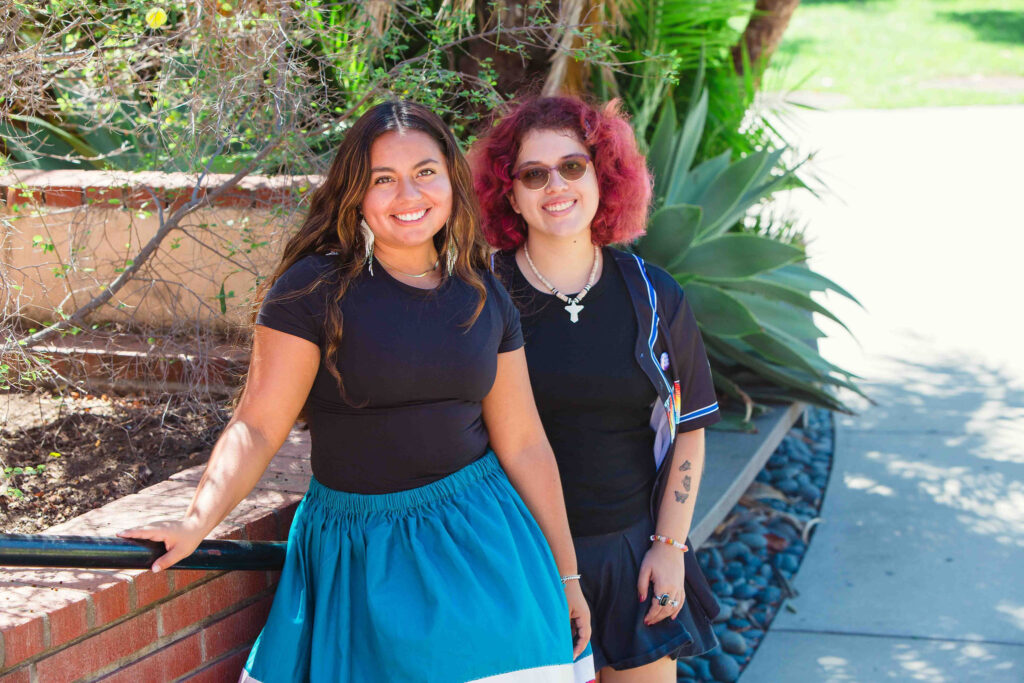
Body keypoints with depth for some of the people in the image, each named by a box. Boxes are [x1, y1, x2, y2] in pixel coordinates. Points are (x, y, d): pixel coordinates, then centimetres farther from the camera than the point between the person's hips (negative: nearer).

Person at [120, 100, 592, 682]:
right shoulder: (316, 290, -7)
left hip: (473, 538, 3)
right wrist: (197, 523, -24)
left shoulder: (486, 300, 5)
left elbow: (524, 444, 9)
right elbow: (257, 428, -10)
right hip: (355, 552, -2)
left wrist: (565, 573, 12)